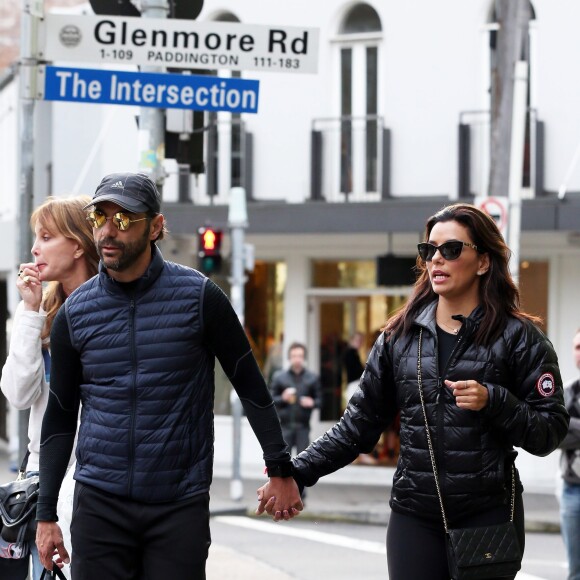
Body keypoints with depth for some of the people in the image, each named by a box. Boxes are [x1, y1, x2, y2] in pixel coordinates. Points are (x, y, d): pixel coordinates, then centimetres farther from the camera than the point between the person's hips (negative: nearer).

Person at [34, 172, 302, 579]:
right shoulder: (75, 313, 4)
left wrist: (280, 470, 1)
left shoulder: (198, 297, -4)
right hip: (99, 502, 2)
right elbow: (60, 417, 11)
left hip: (180, 504, -2)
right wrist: (46, 514, 9)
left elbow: (251, 387, 3)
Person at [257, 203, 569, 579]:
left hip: (487, 517, -3)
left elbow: (551, 432, -4)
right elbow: (359, 424, 11)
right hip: (414, 516, 3)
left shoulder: (518, 337, -1)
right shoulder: (401, 336, 9)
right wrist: (295, 474, 3)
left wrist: (493, 402, -19)